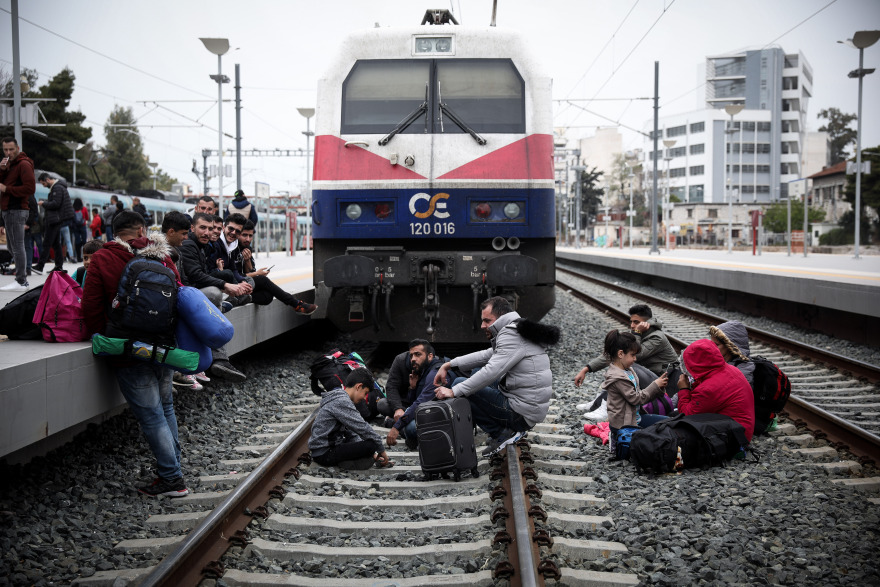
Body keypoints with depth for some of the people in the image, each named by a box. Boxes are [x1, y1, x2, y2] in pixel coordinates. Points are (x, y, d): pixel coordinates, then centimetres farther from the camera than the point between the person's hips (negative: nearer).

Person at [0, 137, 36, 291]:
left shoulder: (23, 164, -10)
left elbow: (30, 189, -20)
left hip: (16, 211, -10)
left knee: (17, 247, -10)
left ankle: (21, 282, -10)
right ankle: (22, 277, 21)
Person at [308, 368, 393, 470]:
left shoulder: (339, 397, 17)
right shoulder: (341, 402, -16)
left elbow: (351, 432, 18)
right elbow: (362, 428, -17)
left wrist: (371, 453, 12)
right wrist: (381, 450, -8)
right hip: (324, 454, -11)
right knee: (371, 445, -22)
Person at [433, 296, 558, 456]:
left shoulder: (511, 335, -16)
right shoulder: (518, 332, 16)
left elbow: (492, 371, -26)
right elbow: (485, 355, 20)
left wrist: (453, 391, -23)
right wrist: (448, 365, 14)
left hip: (522, 414, -10)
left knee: (460, 385, -11)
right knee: (476, 374, 24)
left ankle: (501, 434, -5)